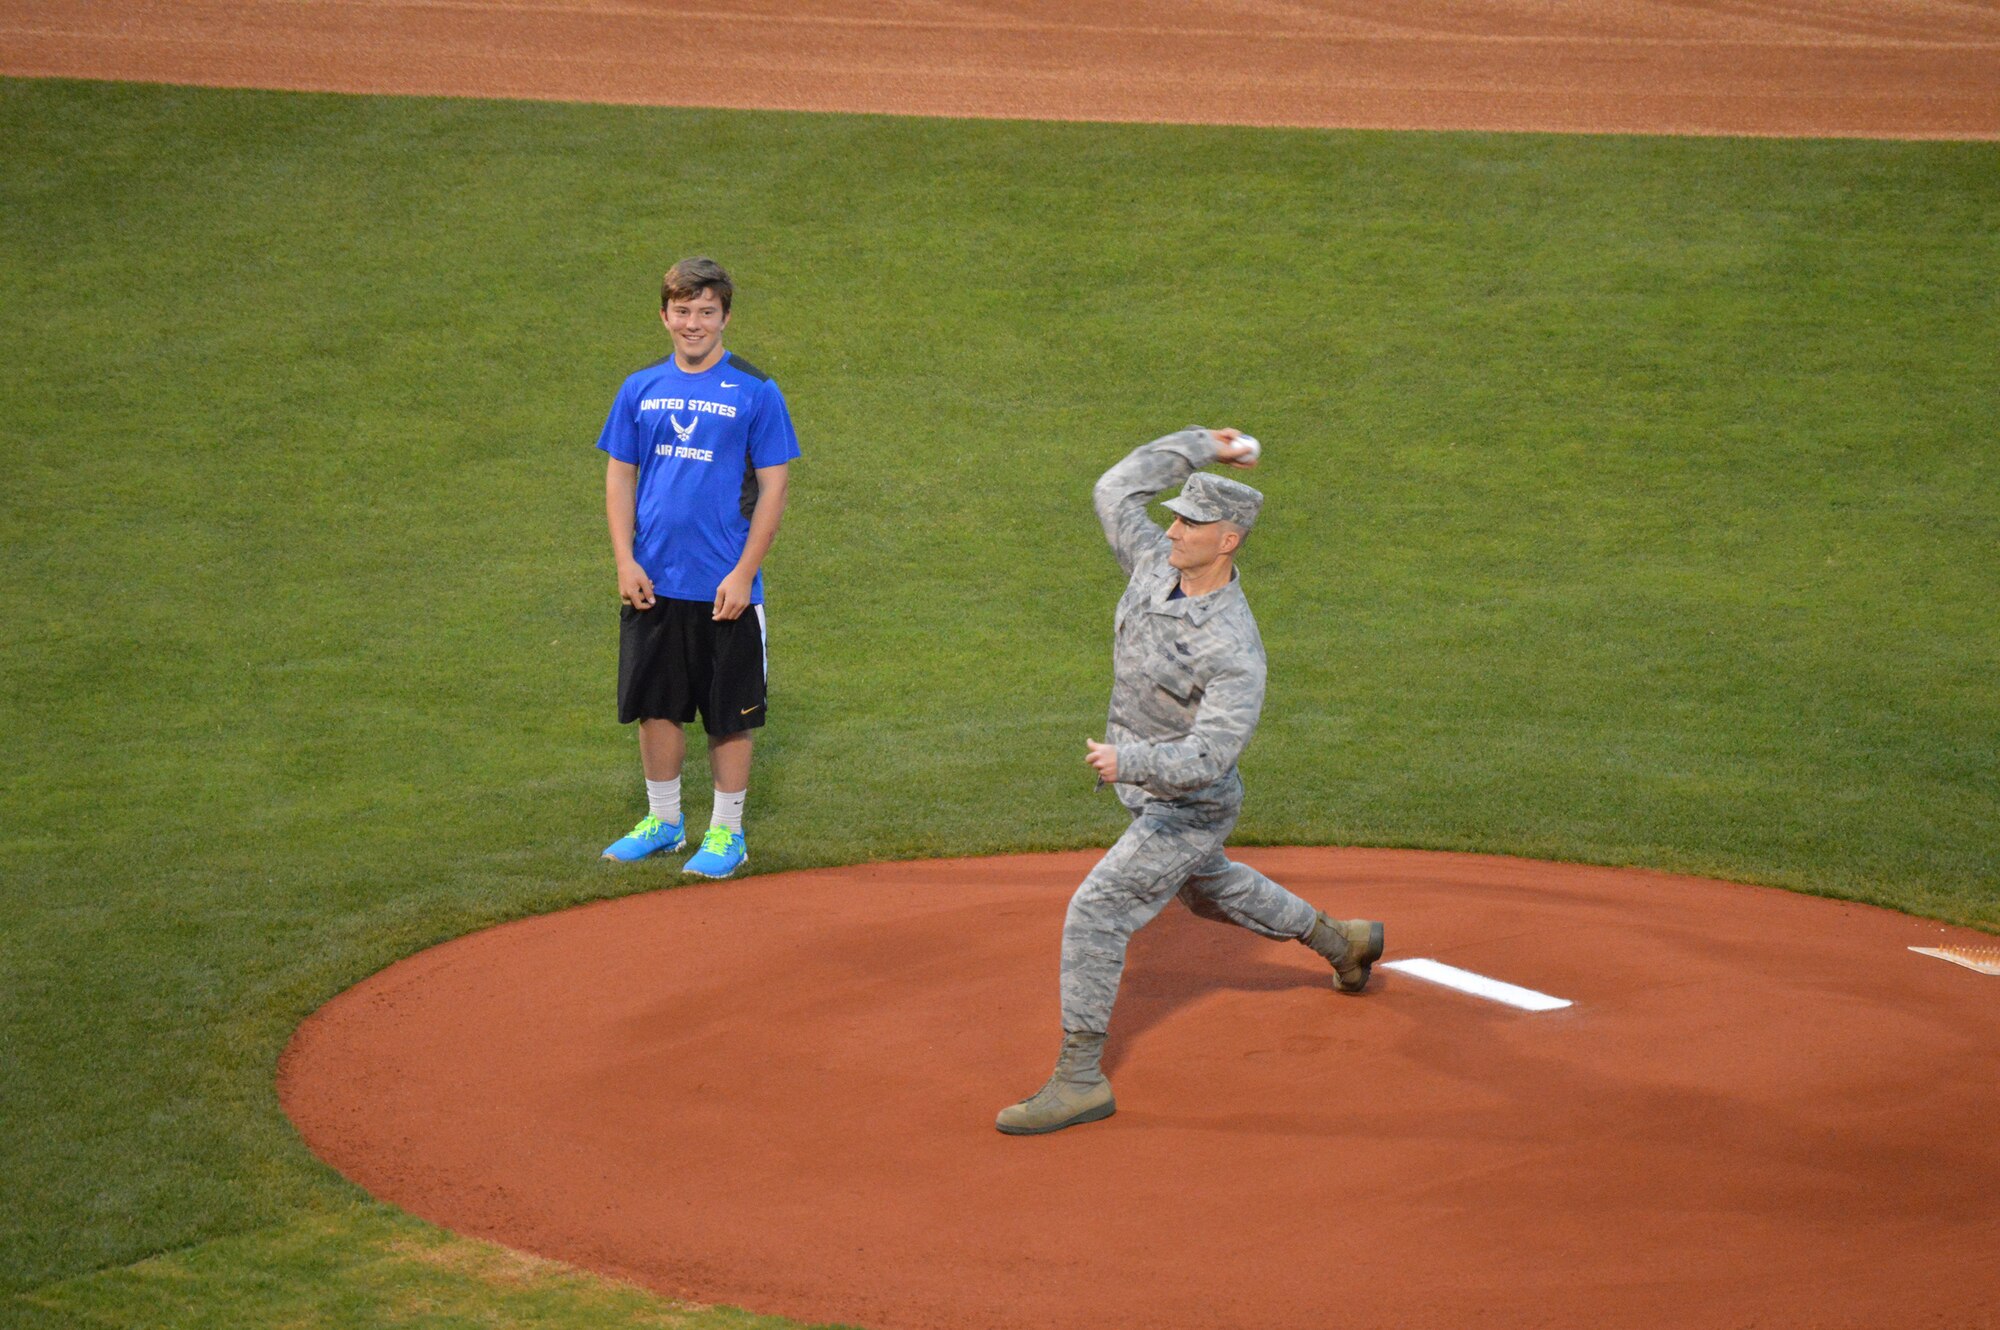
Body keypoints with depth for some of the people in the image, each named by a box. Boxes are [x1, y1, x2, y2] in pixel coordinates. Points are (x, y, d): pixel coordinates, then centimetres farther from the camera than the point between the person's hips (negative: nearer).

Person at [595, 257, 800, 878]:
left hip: (725, 588, -4)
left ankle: (726, 833, 15)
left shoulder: (755, 392, -4)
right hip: (652, 584, 4)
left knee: (729, 715, 4)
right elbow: (619, 476, 11)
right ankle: (663, 821, 27)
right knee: (655, 705, 11)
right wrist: (625, 562, 0)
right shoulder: (641, 388, 7)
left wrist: (743, 574, -11)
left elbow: (773, 488, -5)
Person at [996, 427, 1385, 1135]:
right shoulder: (1156, 565, -10)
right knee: (1206, 889, 33)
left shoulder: (1234, 649, -31)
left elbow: (1207, 756, -37)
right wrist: (1199, 446, -1)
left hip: (1191, 807, -10)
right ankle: (1341, 940, 55)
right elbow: (1116, 491, 2)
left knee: (1094, 914, -16)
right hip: (1150, 792, 10)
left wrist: (1129, 761, -52)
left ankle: (1079, 1080, -9)